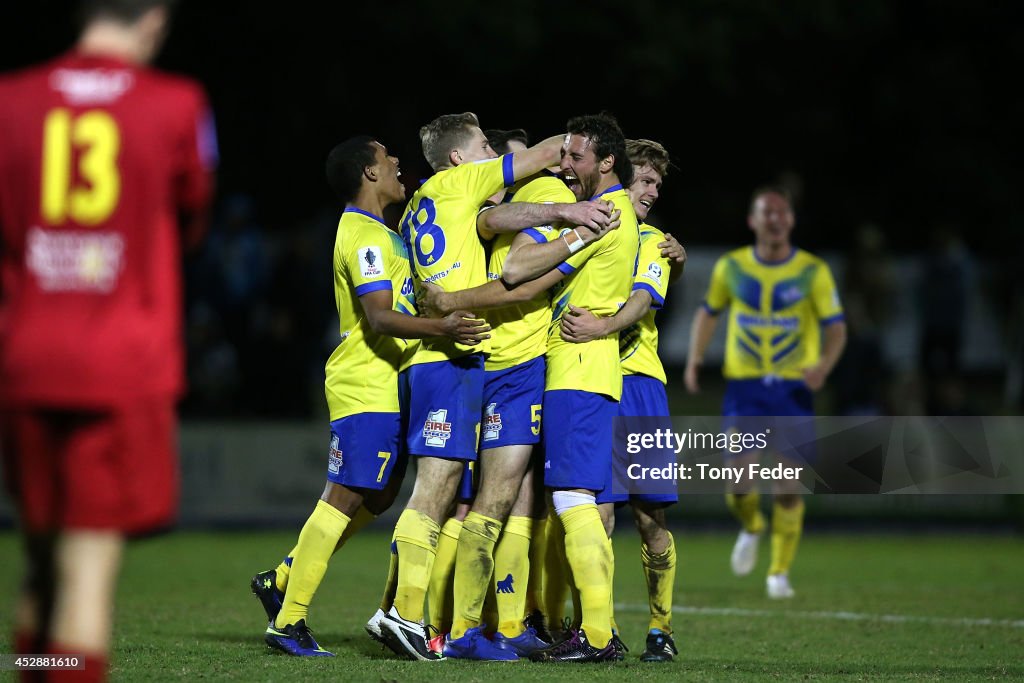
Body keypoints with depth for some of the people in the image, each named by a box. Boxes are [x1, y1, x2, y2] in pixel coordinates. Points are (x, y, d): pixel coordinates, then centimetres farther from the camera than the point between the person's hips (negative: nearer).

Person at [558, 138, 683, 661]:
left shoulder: (651, 241, 14)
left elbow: (644, 298, -6)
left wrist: (602, 327, -25)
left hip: (637, 382, 1)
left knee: (651, 515, 0)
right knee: (598, 510, -10)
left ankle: (661, 628, 10)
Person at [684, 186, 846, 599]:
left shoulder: (813, 271, -2)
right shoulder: (731, 267, 3)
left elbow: (836, 328, -2)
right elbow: (709, 312, 18)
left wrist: (824, 364, -21)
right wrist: (695, 360, 7)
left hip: (793, 387, -1)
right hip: (743, 384, 1)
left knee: (788, 485, -4)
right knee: (740, 478, -13)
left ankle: (780, 572, 11)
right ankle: (751, 527, 22)